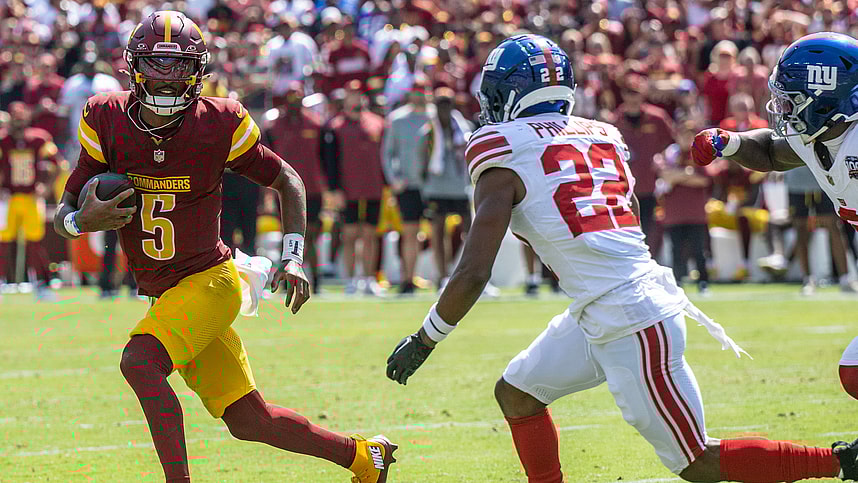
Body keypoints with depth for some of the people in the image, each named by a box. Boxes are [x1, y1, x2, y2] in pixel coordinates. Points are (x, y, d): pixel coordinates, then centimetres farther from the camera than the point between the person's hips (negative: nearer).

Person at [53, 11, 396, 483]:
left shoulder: (218, 125, -11)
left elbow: (287, 180, 4)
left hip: (208, 280, -4)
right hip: (165, 295, 4)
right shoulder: (107, 121, -4)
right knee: (249, 421, 7)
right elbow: (64, 213, 0)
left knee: (139, 363, -29)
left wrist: (293, 258, -6)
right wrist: (81, 221, -24)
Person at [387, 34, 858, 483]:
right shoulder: (599, 137, 12)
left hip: (631, 326, -9)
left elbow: (472, 274, -13)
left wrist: (423, 340, 0)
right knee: (516, 394, 20)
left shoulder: (505, 160, -9)